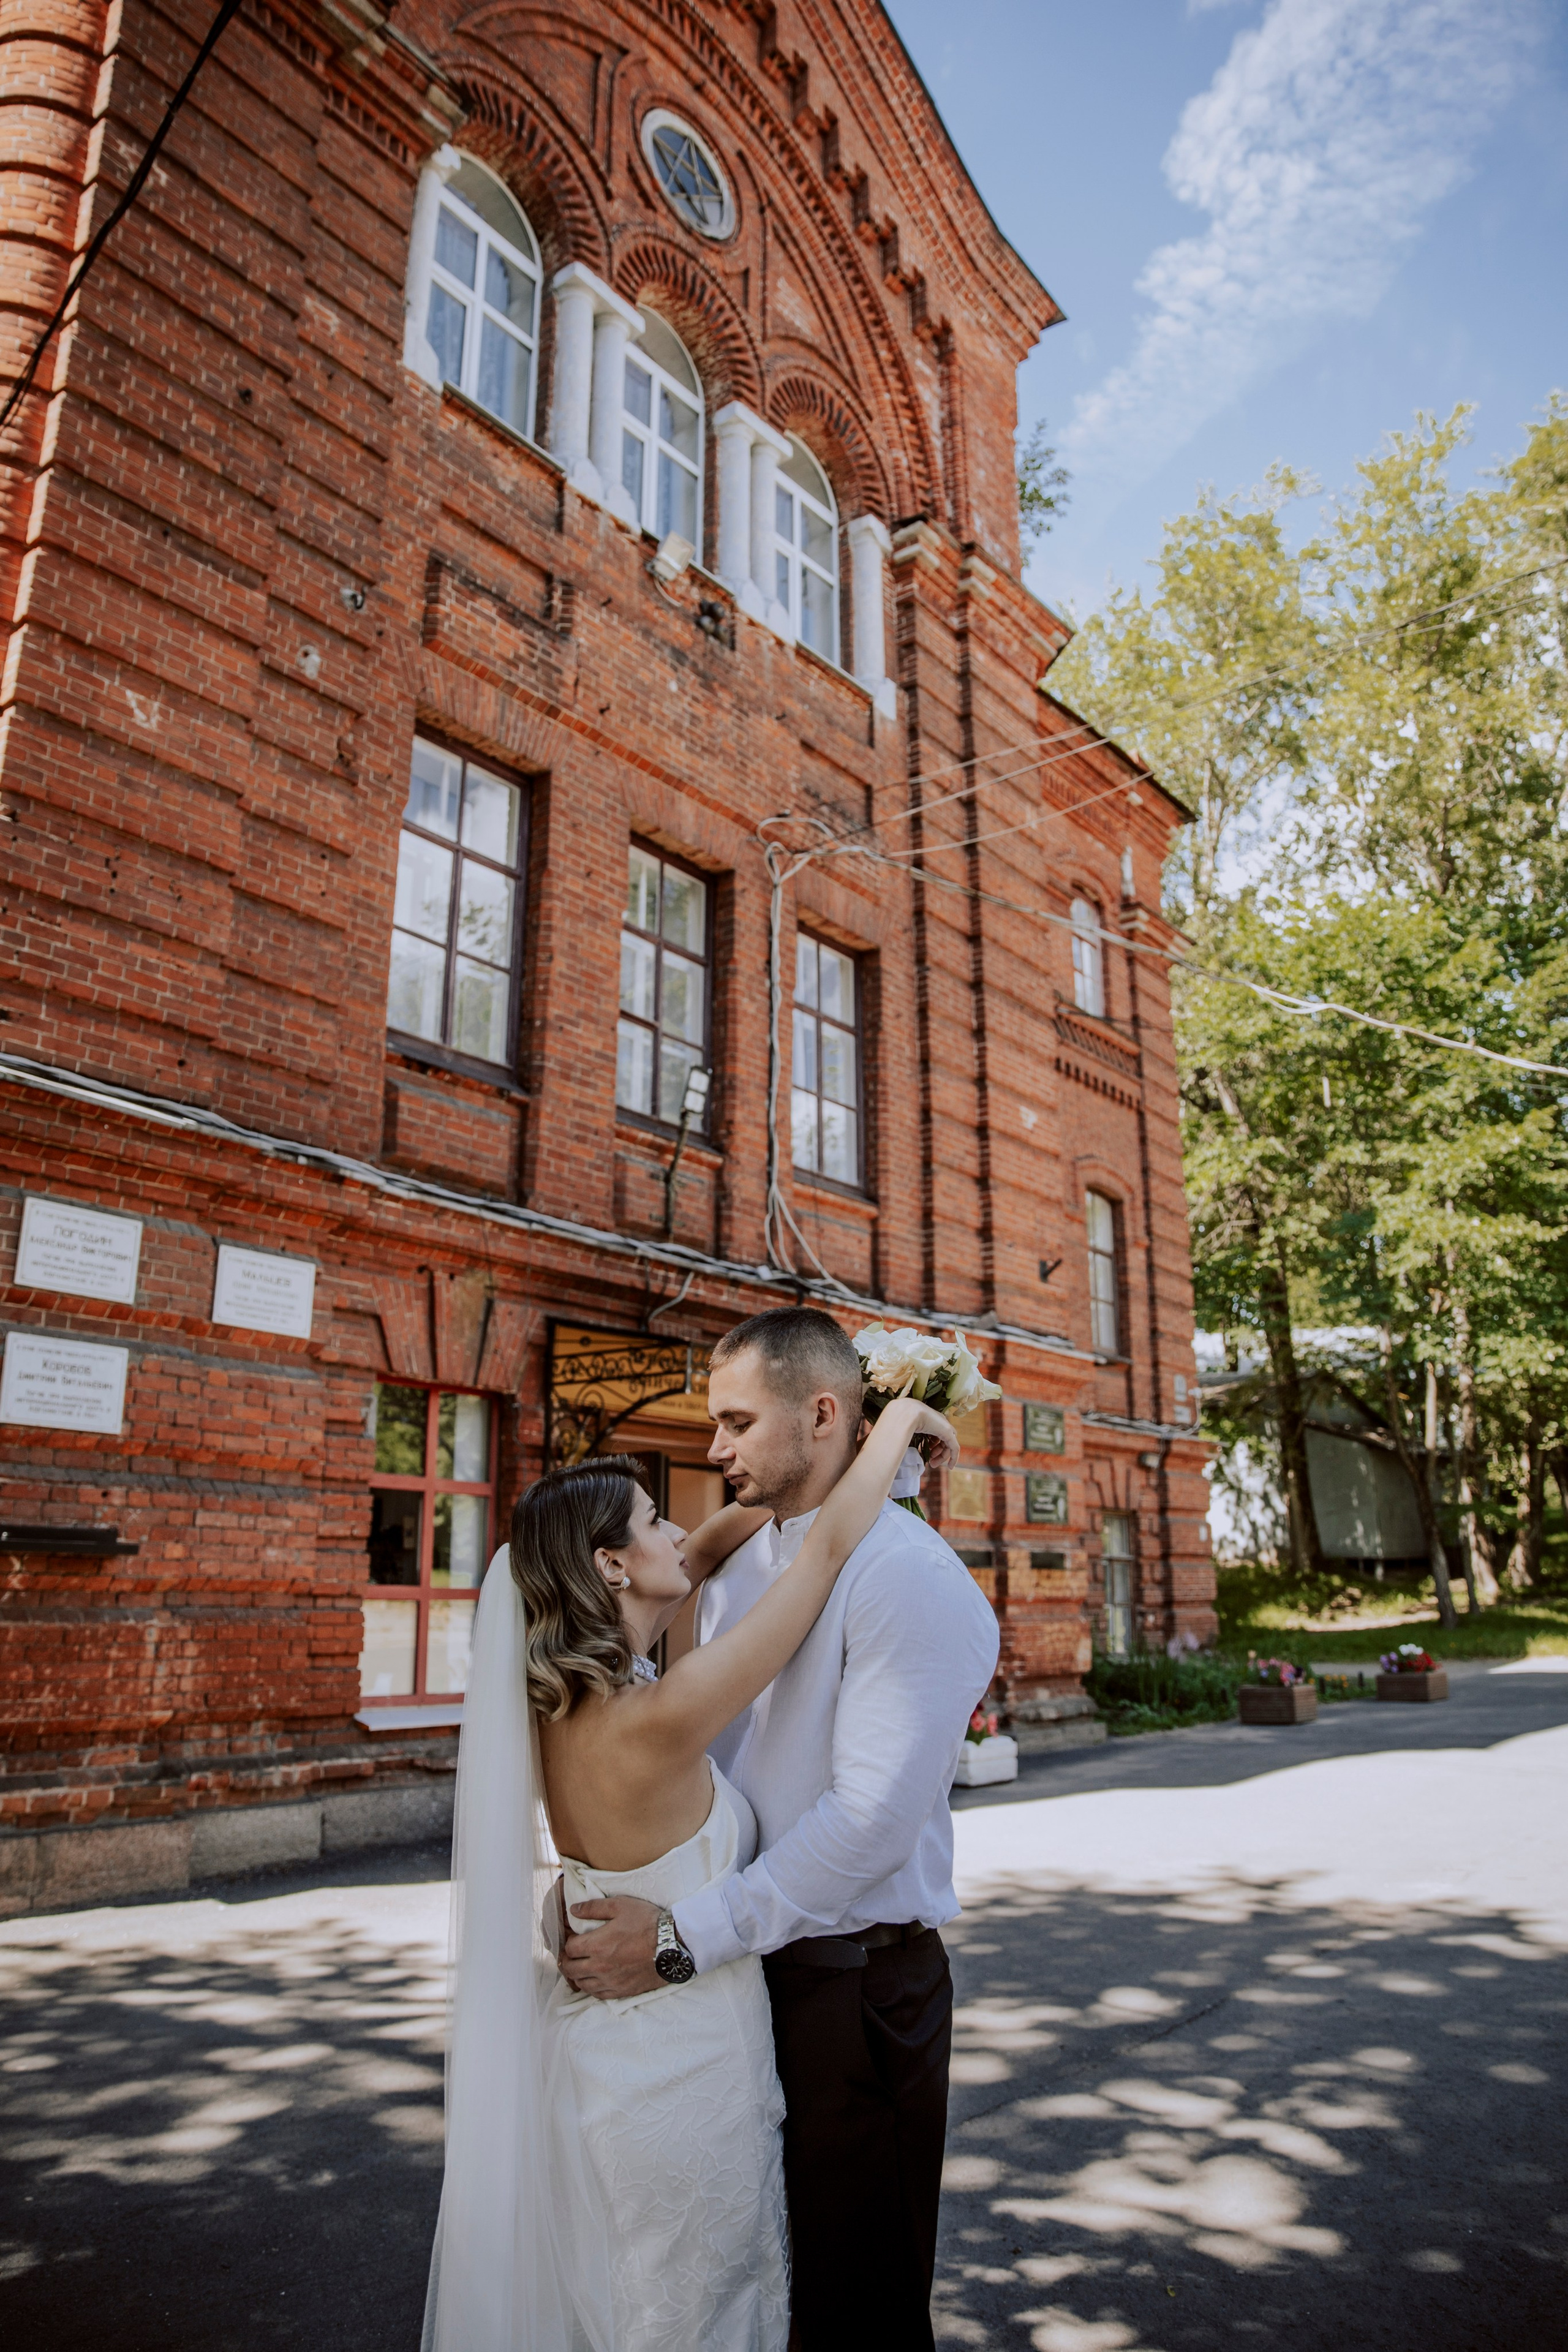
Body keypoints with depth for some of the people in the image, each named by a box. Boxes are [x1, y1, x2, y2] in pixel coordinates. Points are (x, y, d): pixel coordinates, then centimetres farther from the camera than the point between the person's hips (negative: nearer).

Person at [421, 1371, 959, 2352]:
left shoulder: (557, 1692, -8)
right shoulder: (653, 1723, -32)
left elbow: (705, 1555, 3)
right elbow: (831, 1549, -27)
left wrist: (830, 1462, 3)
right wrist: (902, 1420, -13)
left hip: (592, 2054, 8)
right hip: (684, 2075, -8)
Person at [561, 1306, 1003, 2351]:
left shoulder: (912, 1579, -20)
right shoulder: (742, 1569, 6)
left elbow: (873, 1816, -25)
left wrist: (686, 1936, -24)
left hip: (854, 1982, -7)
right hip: (740, 1966, 7)